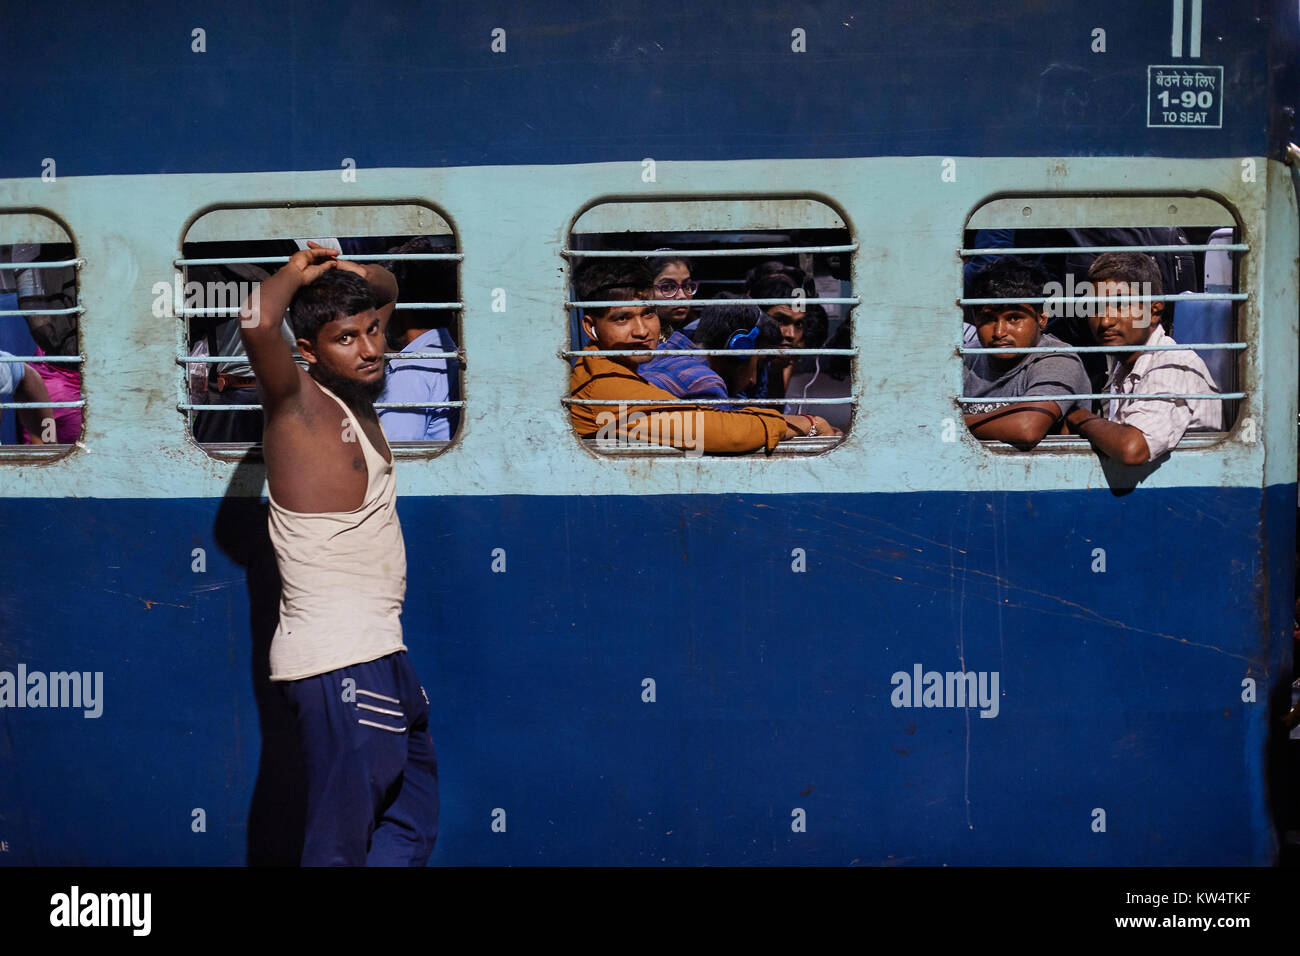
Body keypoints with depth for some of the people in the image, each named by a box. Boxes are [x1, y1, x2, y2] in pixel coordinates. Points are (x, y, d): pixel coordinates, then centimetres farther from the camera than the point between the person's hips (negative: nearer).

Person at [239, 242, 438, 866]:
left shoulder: (354, 393, 11)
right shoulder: (299, 403, -10)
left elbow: (387, 293, 27)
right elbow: (257, 322, -32)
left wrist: (363, 278, 5)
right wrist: (295, 274, -12)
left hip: (375, 656, 9)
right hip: (338, 666, -9)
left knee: (411, 829, 17)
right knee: (341, 846, -6)